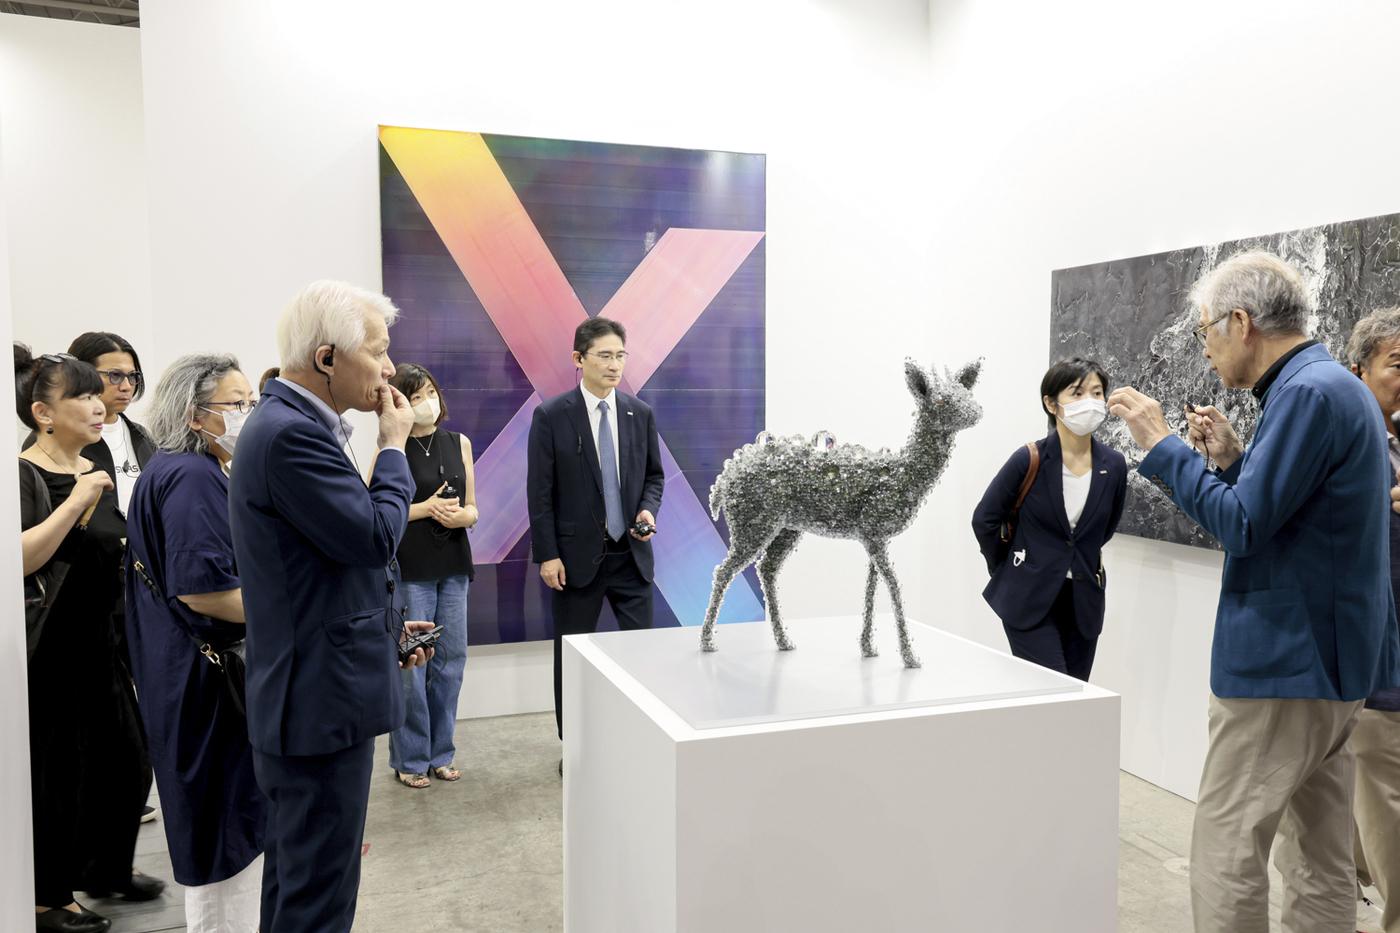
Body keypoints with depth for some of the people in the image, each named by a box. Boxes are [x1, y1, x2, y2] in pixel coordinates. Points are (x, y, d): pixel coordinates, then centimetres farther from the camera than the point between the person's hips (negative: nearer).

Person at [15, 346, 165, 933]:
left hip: (102, 643, 8)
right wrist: (75, 501, -31)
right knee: (57, 773, 4)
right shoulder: (26, 476, -15)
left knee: (124, 762, 15)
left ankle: (109, 870, 35)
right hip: (49, 653, -7)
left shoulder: (98, 472, 9)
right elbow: (20, 559, -31)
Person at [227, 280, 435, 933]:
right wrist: (393, 446, -9)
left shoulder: (285, 422, 11)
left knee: (294, 875, 23)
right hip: (324, 697, -11)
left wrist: (382, 625, 16)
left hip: (302, 695, 11)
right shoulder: (293, 434, -21)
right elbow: (376, 537, -23)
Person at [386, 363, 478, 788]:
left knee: (451, 659, 9)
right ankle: (409, 758, 15)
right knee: (411, 662, 0)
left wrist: (461, 515, -11)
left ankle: (441, 752, 23)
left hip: (453, 566, 5)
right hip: (409, 567, -5)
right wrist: (425, 508, -15)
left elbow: (472, 508, 11)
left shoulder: (459, 443, 8)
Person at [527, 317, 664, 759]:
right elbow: (539, 492, -6)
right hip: (576, 555, -2)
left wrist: (648, 509, -7)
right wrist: (547, 555, -10)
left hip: (631, 554, 3)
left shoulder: (641, 413, 4)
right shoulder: (551, 416, -6)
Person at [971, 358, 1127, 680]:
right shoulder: (1029, 460, -14)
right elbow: (984, 519, -2)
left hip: (1084, 601, 4)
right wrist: (1007, 571, 6)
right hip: (1029, 600, -4)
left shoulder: (1114, 464, -3)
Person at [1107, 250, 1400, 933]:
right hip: (1331, 661, 10)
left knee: (1225, 852, -2)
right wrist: (1231, 458, 10)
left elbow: (1240, 525, -21)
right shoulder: (1336, 386, 15)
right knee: (1321, 858, 16)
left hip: (1282, 666, -10)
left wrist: (1160, 444, -13)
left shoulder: (1308, 393, -17)